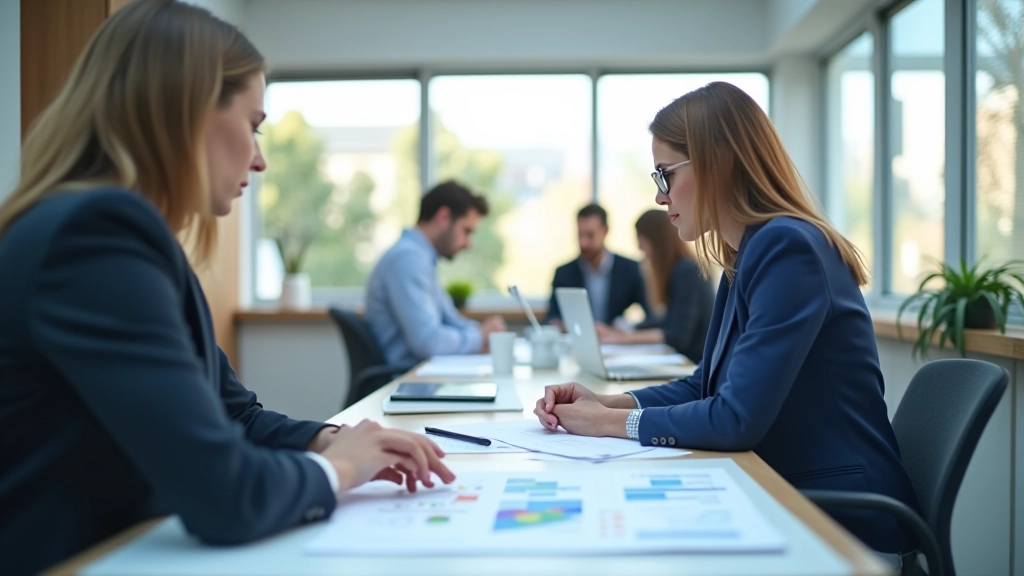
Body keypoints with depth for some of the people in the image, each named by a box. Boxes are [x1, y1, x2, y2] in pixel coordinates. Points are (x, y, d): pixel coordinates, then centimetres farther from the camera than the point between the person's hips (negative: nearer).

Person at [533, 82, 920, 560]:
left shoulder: (787, 248, -21)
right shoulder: (748, 257, 9)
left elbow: (736, 419, -25)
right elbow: (708, 385, 16)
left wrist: (612, 423, -12)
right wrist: (605, 403, 1)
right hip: (787, 498, 8)